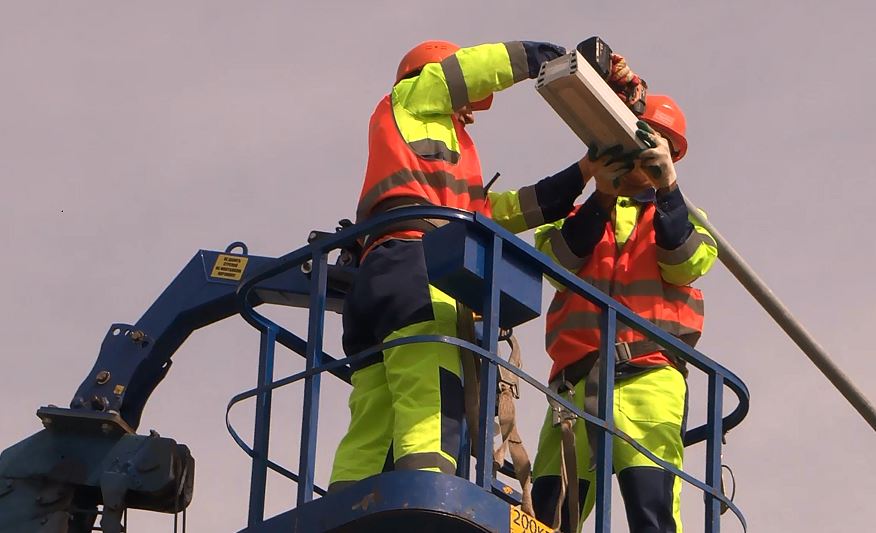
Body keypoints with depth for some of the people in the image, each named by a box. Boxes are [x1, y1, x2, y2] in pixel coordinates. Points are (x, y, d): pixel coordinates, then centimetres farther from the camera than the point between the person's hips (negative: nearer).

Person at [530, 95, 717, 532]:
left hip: (650, 375, -2)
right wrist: (602, 194, -10)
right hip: (576, 380, 2)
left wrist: (667, 187, -12)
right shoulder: (580, 214, 24)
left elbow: (687, 264, -1)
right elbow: (556, 261, 1)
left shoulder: (679, 216, 23)